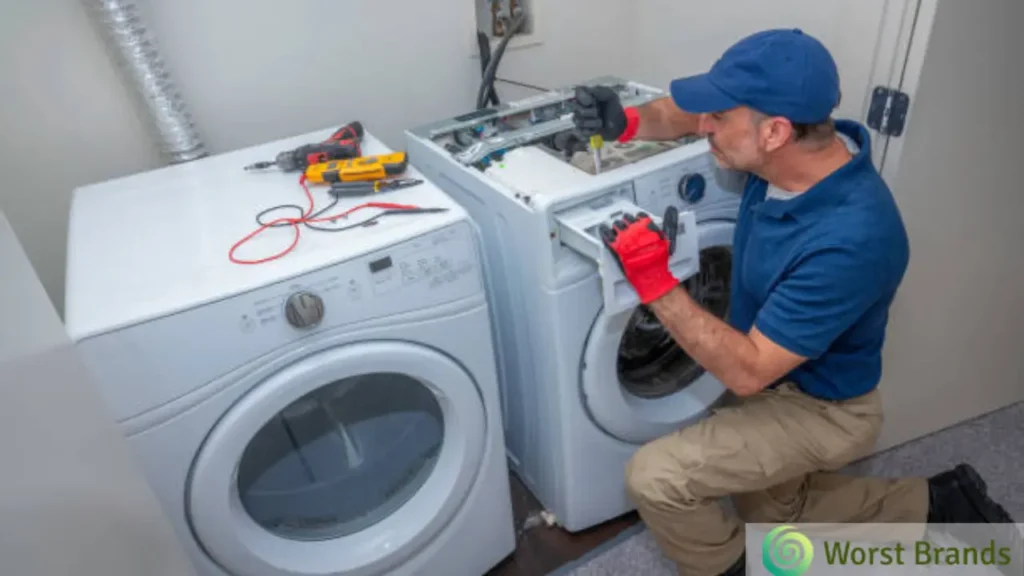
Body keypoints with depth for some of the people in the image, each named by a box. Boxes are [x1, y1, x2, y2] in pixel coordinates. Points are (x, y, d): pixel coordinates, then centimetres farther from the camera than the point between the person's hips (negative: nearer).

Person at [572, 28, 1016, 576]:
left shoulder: (850, 240, -40)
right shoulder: (795, 150, -17)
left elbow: (747, 372, -35)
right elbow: (687, 112, -3)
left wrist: (655, 284, -36)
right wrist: (627, 121, -25)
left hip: (820, 407, -8)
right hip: (778, 381, 8)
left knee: (654, 477, -17)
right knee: (773, 513, 28)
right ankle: (937, 502, 38)